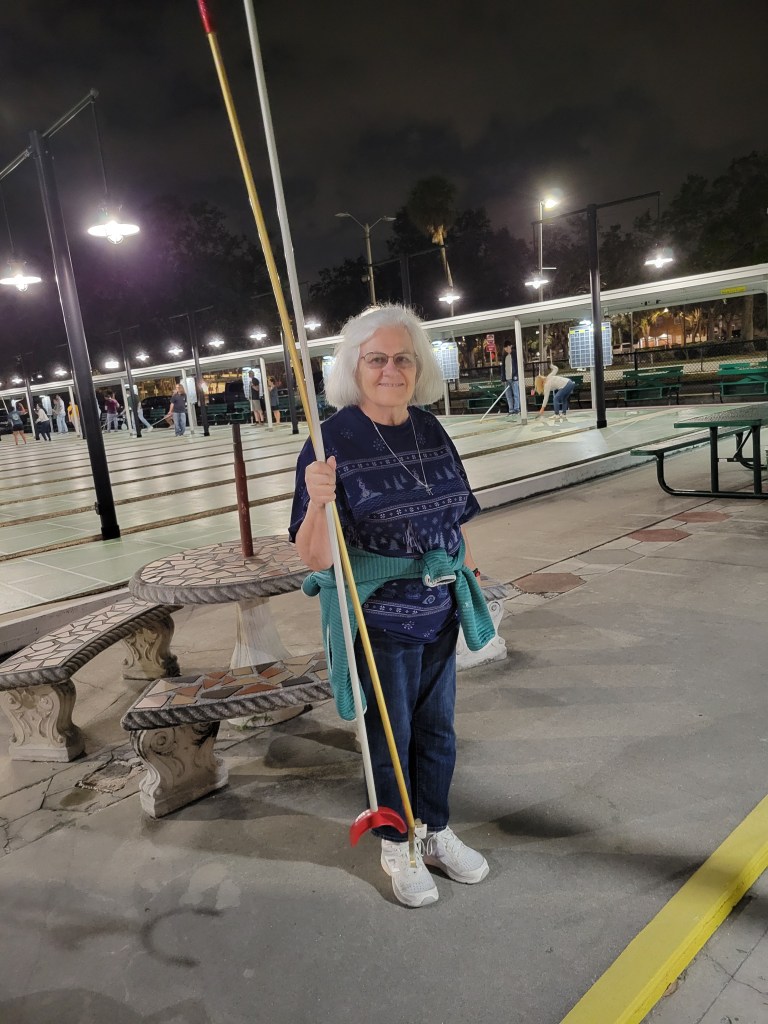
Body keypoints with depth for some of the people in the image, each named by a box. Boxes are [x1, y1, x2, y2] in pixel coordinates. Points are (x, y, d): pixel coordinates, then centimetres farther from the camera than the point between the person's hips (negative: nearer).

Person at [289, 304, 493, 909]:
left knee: (437, 728, 20)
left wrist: (469, 584, 16)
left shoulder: (431, 431, 1)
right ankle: (396, 846, 38)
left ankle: (436, 833, 44)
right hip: (377, 618, -5)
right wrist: (319, 502, -39)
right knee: (390, 735, 13)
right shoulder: (333, 440, -16)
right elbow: (315, 558, -20)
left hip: (440, 611, 6)